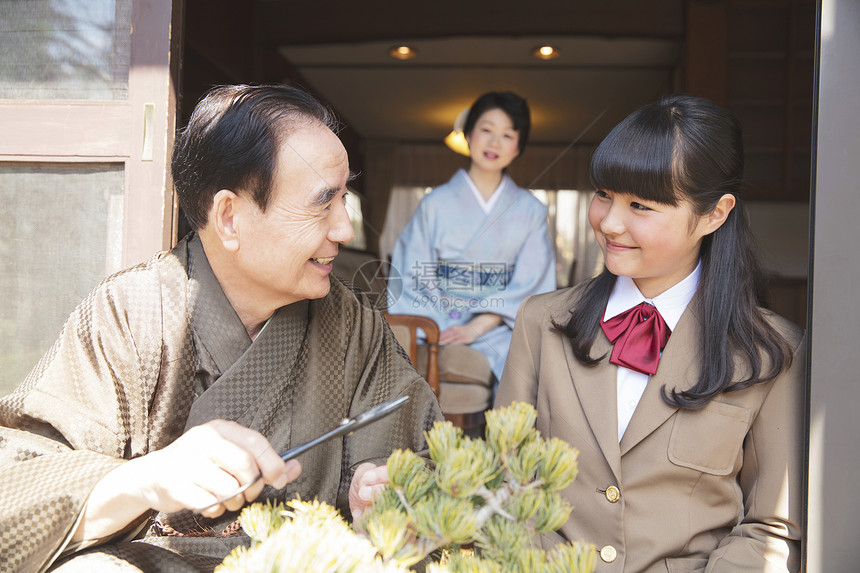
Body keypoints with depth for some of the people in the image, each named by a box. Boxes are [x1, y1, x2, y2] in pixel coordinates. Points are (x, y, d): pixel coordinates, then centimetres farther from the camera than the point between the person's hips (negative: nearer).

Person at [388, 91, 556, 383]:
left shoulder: (531, 210, 10)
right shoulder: (436, 203, 8)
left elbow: (531, 283, 1)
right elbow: (416, 278, 4)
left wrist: (478, 326, -13)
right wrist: (444, 331, -13)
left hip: (499, 327, 1)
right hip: (439, 324, 0)